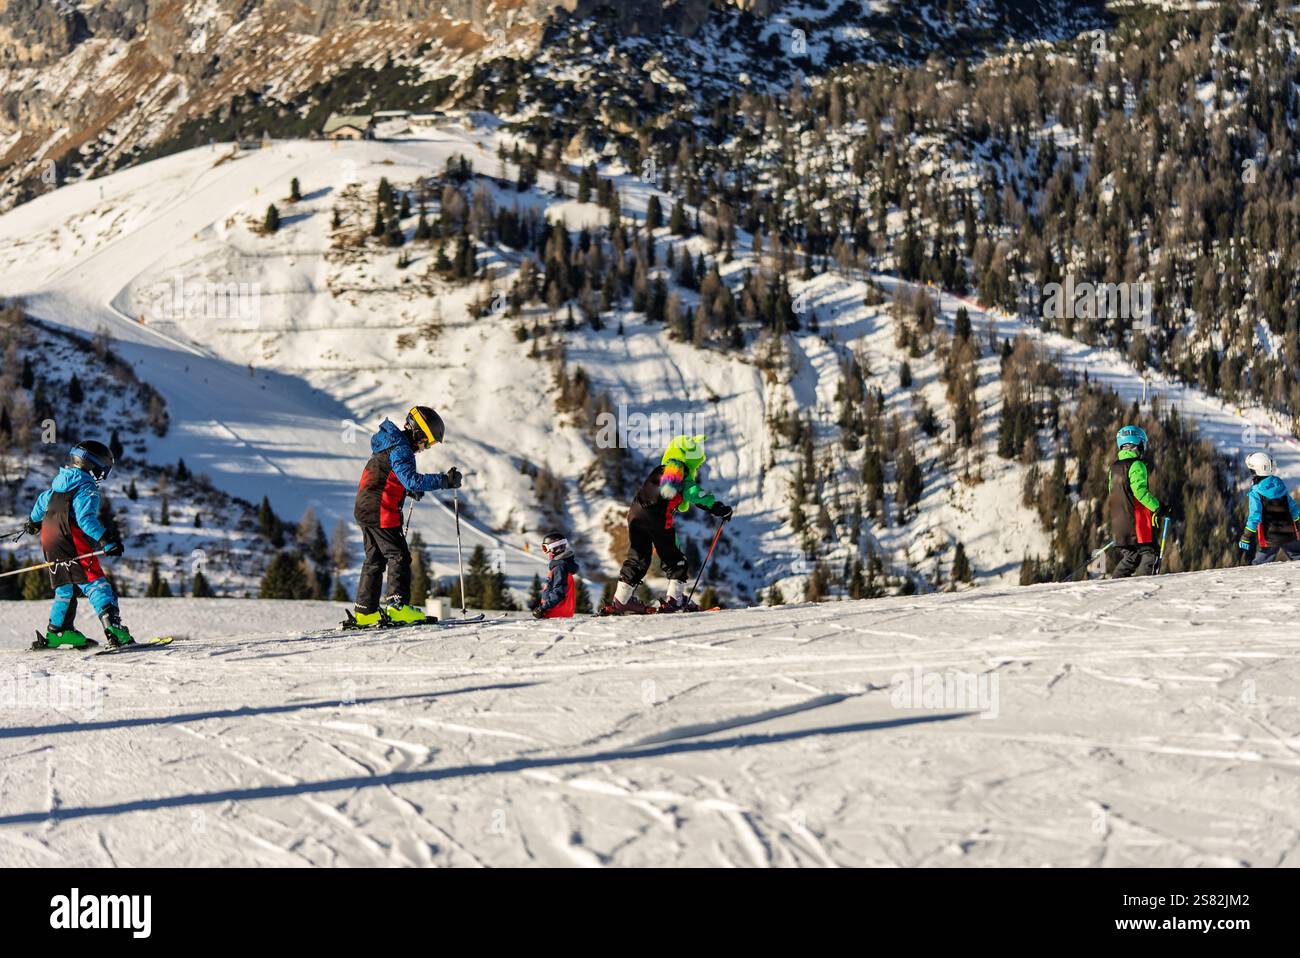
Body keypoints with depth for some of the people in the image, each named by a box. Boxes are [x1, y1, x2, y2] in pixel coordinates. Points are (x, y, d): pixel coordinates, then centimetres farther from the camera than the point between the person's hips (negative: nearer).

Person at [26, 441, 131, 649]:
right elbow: (85, 519, -24)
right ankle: (113, 628, -27)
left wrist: (33, 521, 52)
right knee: (96, 585, -14)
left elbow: (42, 501, 33)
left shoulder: (60, 483, 17)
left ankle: (57, 631, 23)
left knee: (65, 588, 21)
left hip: (49, 542, 9)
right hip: (73, 544, -9)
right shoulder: (86, 488, -11)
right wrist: (106, 541, -30)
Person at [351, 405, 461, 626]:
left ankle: (365, 611, 15)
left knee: (375, 559, 14)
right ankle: (397, 605, -14)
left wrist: (409, 489, 24)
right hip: (381, 511, -10)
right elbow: (412, 480, -30)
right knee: (399, 557, -7)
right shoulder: (400, 449, -17)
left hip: (364, 509, 10)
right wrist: (444, 480, -30)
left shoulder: (391, 442, 15)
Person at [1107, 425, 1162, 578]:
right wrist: (1157, 507, -16)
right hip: (1138, 522, -8)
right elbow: (1140, 491, -21)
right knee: (1149, 554, -3)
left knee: (1130, 557, 14)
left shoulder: (1114, 467, 15)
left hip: (1118, 523, 8)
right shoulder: (1137, 465, -11)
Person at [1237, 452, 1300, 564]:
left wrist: (1246, 545, -19)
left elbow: (1254, 518, -20)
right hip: (1289, 534, 4)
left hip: (1270, 537, -4)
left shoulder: (1256, 491, -14)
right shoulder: (1280, 485, 3)